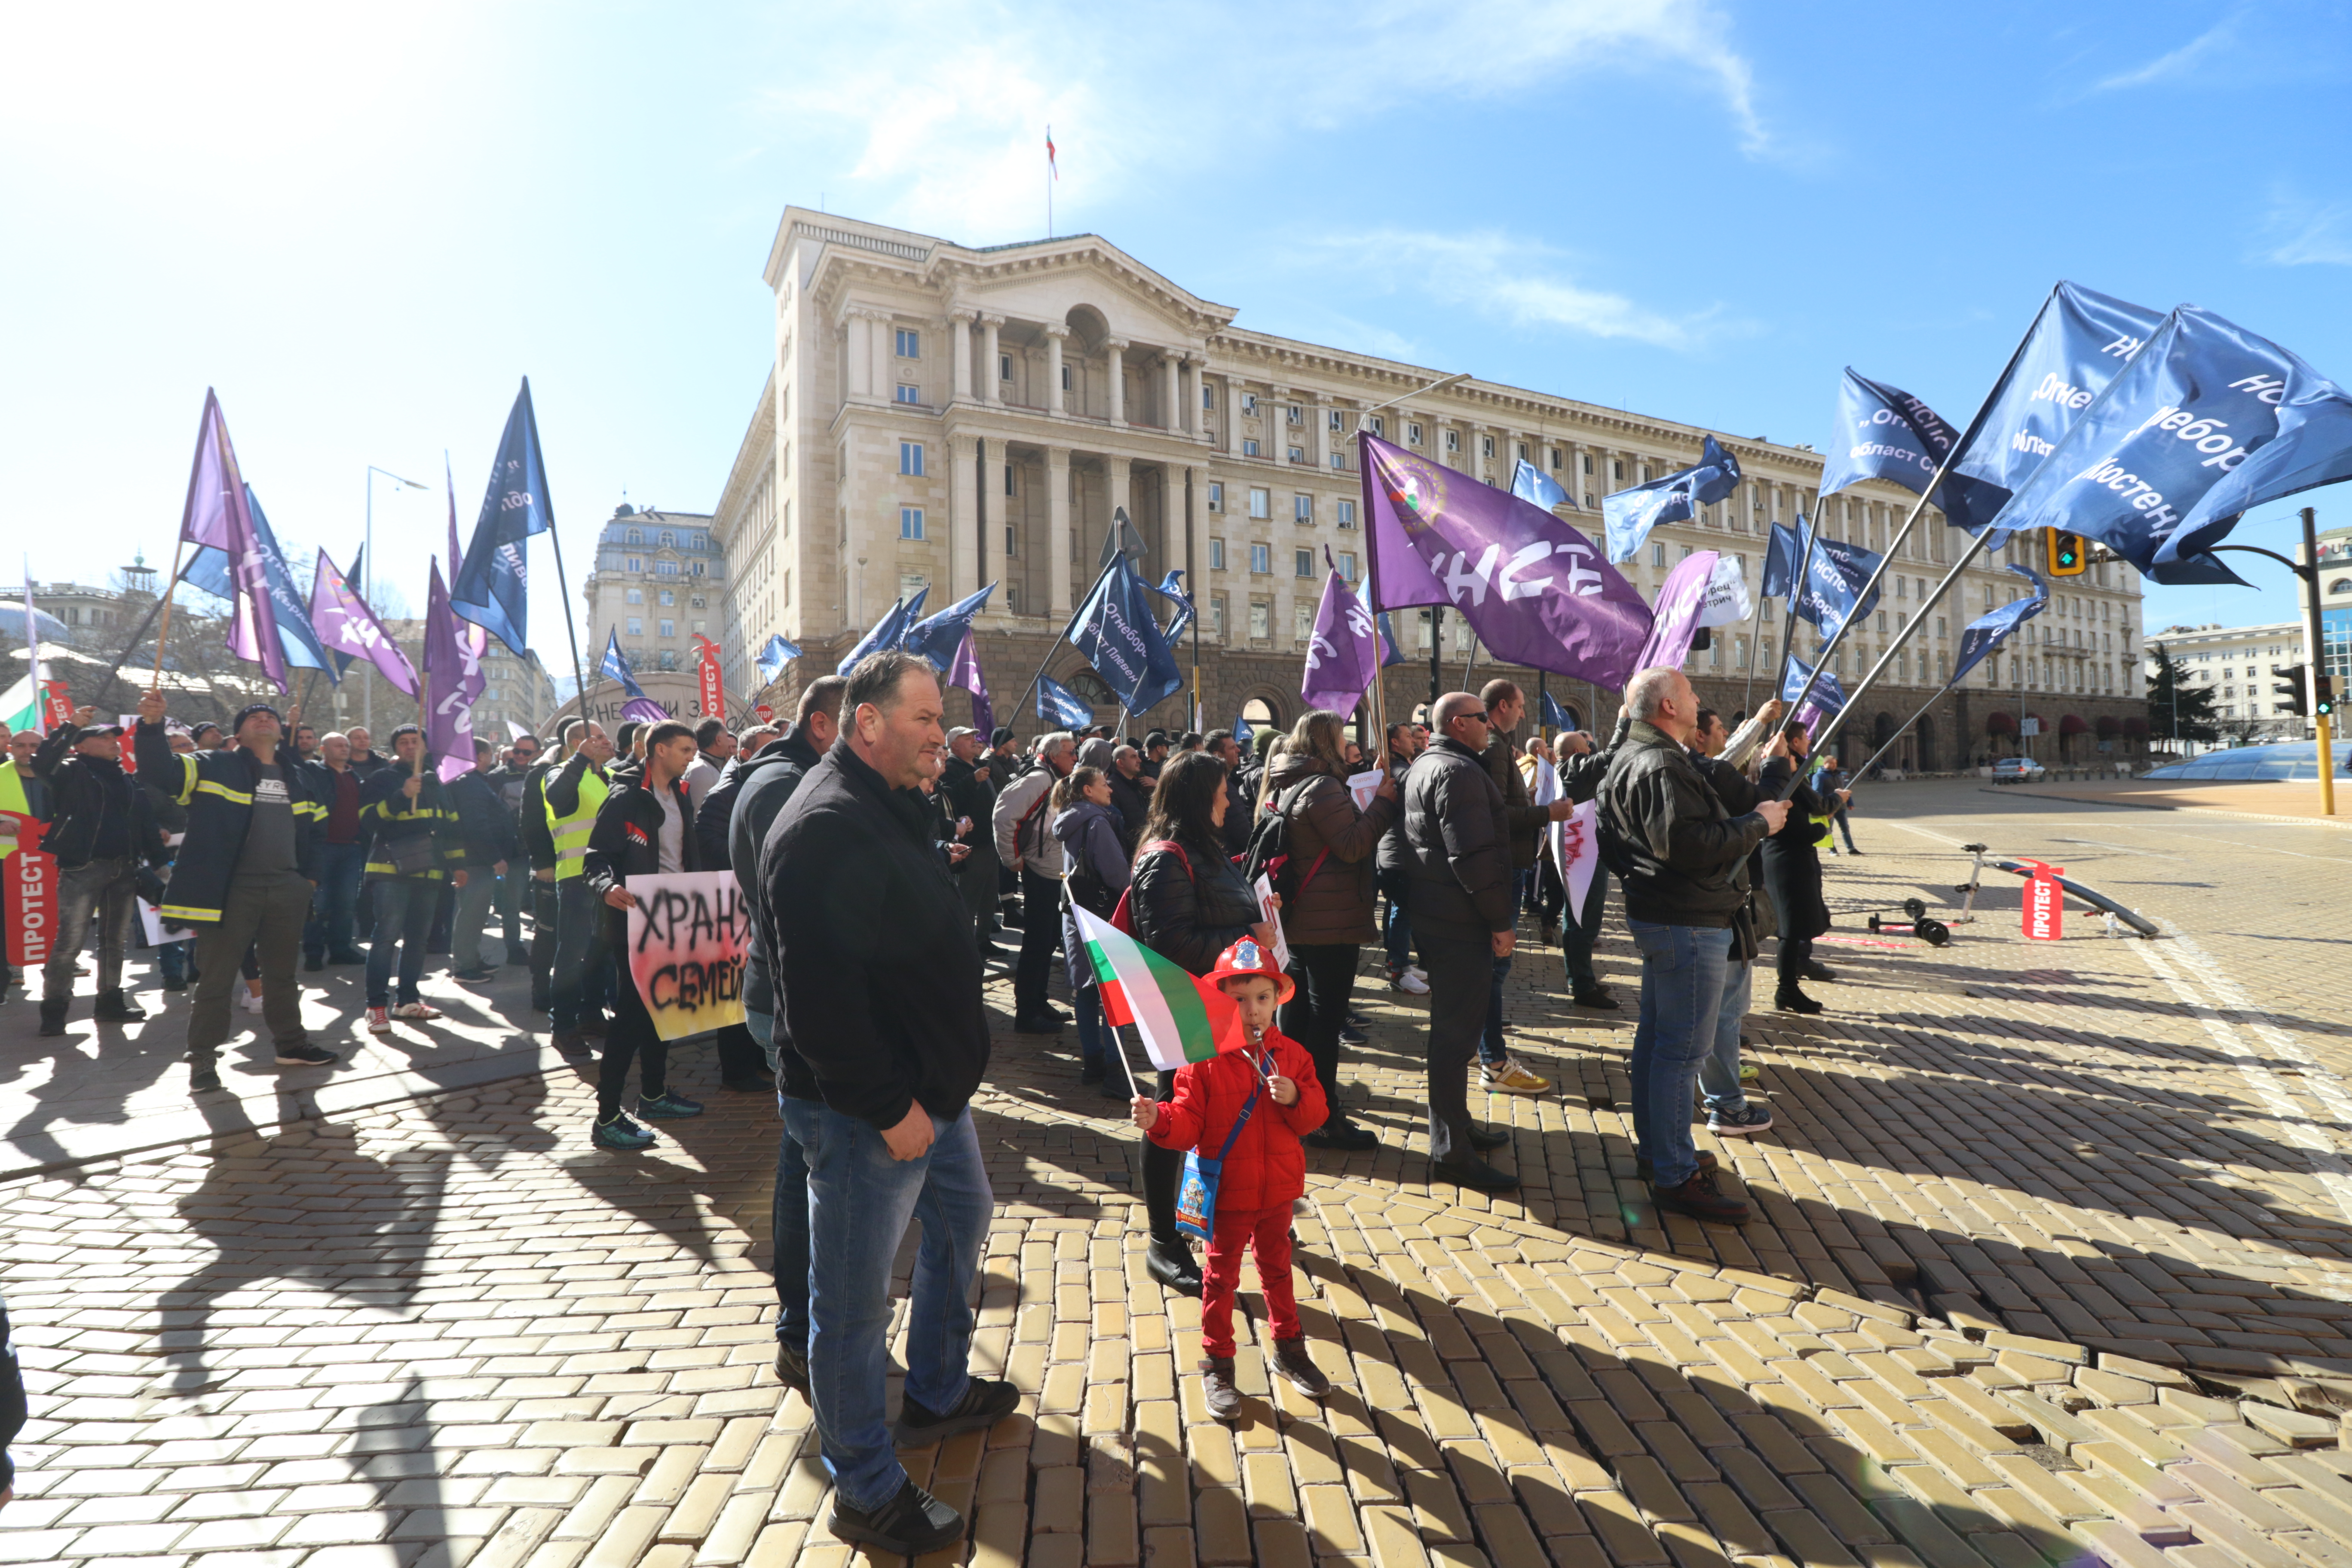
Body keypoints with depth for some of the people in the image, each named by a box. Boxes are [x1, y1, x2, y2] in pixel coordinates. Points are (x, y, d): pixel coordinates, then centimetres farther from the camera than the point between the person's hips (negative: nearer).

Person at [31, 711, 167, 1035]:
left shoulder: (128, 779, 15)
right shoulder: (73, 772, 1)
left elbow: (145, 822, 14)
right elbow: (42, 763, -22)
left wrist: (158, 861, 10)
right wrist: (71, 726, -20)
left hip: (124, 868, 5)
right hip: (83, 868, -5)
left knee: (115, 940, 12)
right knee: (69, 942, -8)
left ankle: (110, 1002, 22)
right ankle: (54, 1010, 0)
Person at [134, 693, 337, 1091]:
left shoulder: (297, 778, 14)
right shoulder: (216, 766, 0)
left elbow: (312, 830, 20)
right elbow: (161, 768, -16)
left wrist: (311, 876, 12)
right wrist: (152, 725, -33)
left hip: (287, 889, 5)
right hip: (232, 888, -4)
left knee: (282, 972, 16)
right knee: (216, 975, 2)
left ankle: (291, 1043, 27)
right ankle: (203, 1058, 12)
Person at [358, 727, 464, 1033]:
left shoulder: (434, 781, 17)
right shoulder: (384, 778, 0)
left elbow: (450, 824, 21)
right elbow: (368, 818, -12)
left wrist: (457, 864, 18)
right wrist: (402, 796, -25)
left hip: (429, 872, 5)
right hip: (392, 870, -5)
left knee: (418, 937, 9)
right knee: (387, 935, -12)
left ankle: (409, 999, 18)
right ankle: (377, 1005, -8)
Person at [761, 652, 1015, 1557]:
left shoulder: (891, 808, 9)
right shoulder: (825, 829, -24)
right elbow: (819, 996, -28)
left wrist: (940, 1077, 16)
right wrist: (887, 1107, -23)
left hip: (930, 1088, 11)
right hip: (864, 1110, -11)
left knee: (962, 1221, 26)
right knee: (854, 1302, 6)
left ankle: (938, 1395, 47)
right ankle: (867, 1495, 25)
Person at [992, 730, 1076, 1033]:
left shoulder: (1060, 783, 15)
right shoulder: (1038, 781, -16)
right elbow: (1004, 816, -25)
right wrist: (1013, 858, -18)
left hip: (1056, 875, 10)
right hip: (1039, 874, -10)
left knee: (1049, 941, 16)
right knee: (1036, 945, -4)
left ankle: (1038, 1003, 28)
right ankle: (1026, 1016, 5)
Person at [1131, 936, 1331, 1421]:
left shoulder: (1291, 1054, -5)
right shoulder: (1204, 1061, -17)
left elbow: (1315, 1114, -4)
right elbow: (1187, 1123, -18)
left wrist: (1295, 1097, -24)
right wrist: (1159, 1120, -38)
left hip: (1279, 1190, 4)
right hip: (1228, 1195, -4)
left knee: (1277, 1267, 24)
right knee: (1222, 1277, 12)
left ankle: (1288, 1347, 44)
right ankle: (1217, 1364, 29)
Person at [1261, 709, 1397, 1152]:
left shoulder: (1285, 785, 13)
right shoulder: (1323, 787, -18)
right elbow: (1352, 846, -22)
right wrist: (1383, 801, -16)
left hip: (1297, 917, 10)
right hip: (1331, 920, -10)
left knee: (1297, 1010, 17)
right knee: (1326, 1016, -4)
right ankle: (1324, 1120, 3)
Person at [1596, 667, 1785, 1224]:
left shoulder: (1631, 758, 15)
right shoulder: (1661, 766, -20)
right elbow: (1690, 846, -29)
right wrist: (1759, 823, -16)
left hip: (1657, 914, 11)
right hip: (1688, 923, -11)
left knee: (1656, 1034, 18)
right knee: (1683, 1048, -6)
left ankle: (1653, 1146, 31)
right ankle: (1676, 1177, 0)